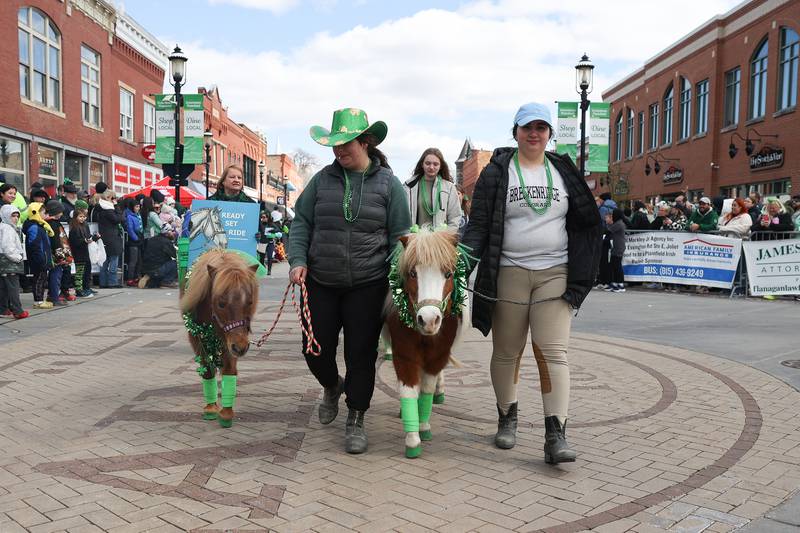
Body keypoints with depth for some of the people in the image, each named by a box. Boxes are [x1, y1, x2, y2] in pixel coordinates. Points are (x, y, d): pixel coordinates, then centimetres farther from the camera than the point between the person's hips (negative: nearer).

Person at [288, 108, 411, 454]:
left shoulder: (388, 183, 0)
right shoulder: (322, 180, 5)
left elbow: (400, 235, 2)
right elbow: (301, 223, 8)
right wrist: (298, 261, -6)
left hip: (367, 286, -2)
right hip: (321, 283, 2)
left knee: (361, 354, 3)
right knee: (316, 351, 8)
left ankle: (355, 420, 21)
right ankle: (332, 387, 42)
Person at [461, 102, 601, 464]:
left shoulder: (563, 173, 12)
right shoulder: (497, 173, 4)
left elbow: (587, 223, 17)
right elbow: (478, 225, -1)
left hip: (555, 275, 1)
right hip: (508, 274, -1)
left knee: (553, 353, -7)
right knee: (506, 352, 8)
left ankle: (556, 437, -6)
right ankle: (507, 418, 27)